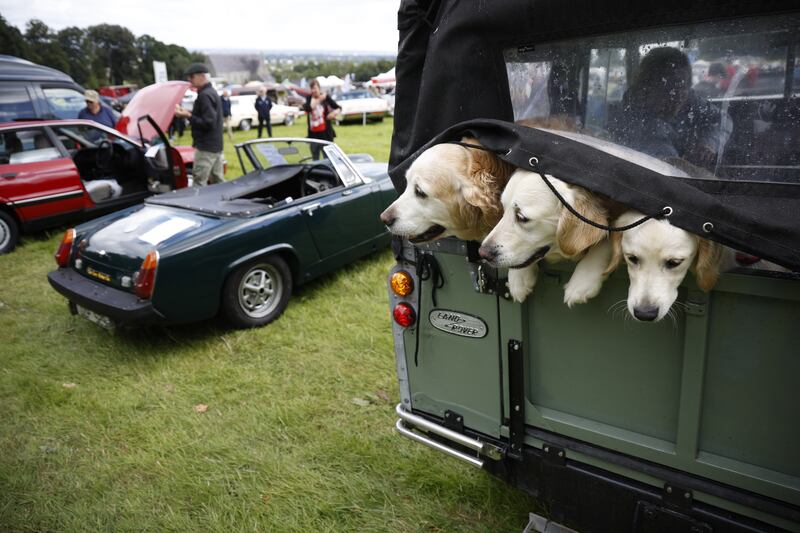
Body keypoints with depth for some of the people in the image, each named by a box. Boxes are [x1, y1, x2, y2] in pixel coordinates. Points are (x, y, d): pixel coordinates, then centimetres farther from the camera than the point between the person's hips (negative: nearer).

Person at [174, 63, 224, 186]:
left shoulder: (205, 95, -16)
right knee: (218, 182, 14)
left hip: (206, 147, -10)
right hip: (215, 145, 10)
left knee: (199, 184, -10)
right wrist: (188, 112, 10)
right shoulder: (212, 92, 15)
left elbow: (208, 123, -21)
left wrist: (188, 116, -17)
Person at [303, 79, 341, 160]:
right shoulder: (309, 98, 4)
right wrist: (319, 100, -19)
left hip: (325, 133, -3)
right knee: (315, 158, 13)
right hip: (313, 134, 3)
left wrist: (335, 112, -18)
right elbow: (307, 108, -16)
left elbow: (338, 108, 4)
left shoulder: (326, 97, -2)